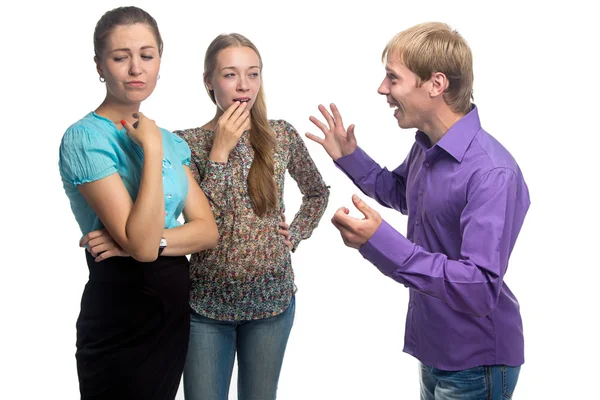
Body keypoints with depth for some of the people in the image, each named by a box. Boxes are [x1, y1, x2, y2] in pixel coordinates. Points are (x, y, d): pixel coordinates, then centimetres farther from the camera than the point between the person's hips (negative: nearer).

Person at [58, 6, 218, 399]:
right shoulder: (85, 138, -15)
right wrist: (152, 149, -22)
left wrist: (143, 242, -17)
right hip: (121, 315, -7)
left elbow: (208, 230, -1)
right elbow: (142, 244, -23)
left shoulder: (171, 140, 8)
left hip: (174, 308, 7)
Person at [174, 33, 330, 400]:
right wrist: (220, 151, -21)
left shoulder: (282, 135, -1)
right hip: (207, 302, -2)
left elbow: (318, 192, 15)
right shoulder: (187, 142, -9)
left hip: (272, 298, 2)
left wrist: (296, 234, 1)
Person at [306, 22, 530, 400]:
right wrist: (349, 156, 7)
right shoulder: (427, 146, -1)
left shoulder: (492, 174, -30)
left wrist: (380, 242, -41)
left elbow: (480, 290, -34)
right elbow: (401, 195, 21)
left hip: (475, 364, -8)